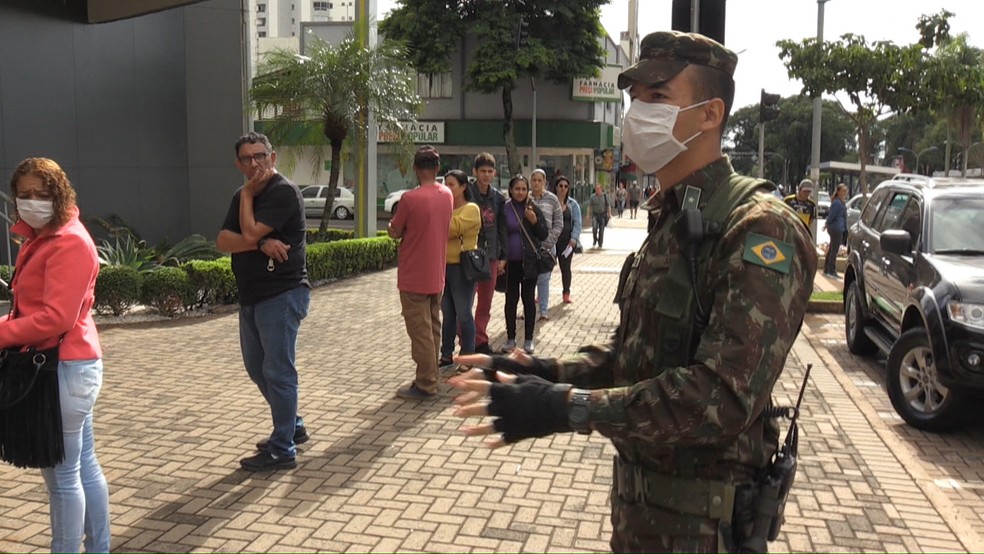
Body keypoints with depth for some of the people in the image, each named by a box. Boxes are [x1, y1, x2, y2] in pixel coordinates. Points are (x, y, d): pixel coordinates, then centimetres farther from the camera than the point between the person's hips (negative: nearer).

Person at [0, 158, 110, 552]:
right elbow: (32, 306, 17)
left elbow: (56, 317, -22)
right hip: (66, 366, 10)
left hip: (65, 367, -10)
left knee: (62, 473, 0)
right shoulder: (38, 238, 16)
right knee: (83, 466, 16)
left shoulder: (69, 242, -15)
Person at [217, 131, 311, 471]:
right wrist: (260, 244, -17)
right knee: (257, 369, 18)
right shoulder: (244, 197, 14)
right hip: (251, 296, 9)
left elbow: (249, 232, -20)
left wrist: (247, 195, -6)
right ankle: (293, 427, 33)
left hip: (282, 294, -9)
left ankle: (283, 450, 6)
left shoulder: (284, 192, -11)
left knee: (278, 372, -4)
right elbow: (223, 241, 0)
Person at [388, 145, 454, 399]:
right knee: (432, 328, 15)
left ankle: (425, 385, 3)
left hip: (413, 277, -7)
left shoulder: (410, 198, -18)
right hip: (436, 275, 7)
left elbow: (394, 232, -9)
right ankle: (429, 379, 23)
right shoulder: (447, 195, 3)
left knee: (420, 331, -2)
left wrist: (394, 224, 10)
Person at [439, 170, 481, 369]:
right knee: (447, 315, 13)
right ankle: (446, 355, 21)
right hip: (443, 265, 6)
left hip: (461, 267, -6)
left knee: (463, 315, 1)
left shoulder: (471, 209, -6)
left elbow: (452, 228, -22)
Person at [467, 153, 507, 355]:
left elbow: (501, 228, 12)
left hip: (491, 257, 5)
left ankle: (480, 341, 24)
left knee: (485, 305, 13)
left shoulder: (498, 197, 9)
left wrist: (502, 256, 9)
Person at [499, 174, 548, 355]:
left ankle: (528, 339, 15)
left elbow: (544, 235, 3)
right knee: (511, 299, 6)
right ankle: (510, 338, 17)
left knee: (528, 299, 6)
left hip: (529, 262, 0)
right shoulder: (504, 209, -2)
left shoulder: (533, 208, 0)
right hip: (510, 262, 0)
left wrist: (534, 221, -14)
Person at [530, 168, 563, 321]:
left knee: (543, 279, 5)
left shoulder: (552, 199, 3)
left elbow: (559, 223, 4)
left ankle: (544, 311, 14)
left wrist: (550, 240, -5)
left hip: (546, 246, 0)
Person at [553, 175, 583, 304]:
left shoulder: (573, 204, 6)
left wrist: (574, 238, -9)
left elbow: (577, 223, 4)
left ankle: (566, 294, 21)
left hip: (567, 241, 2)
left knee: (566, 268, 10)